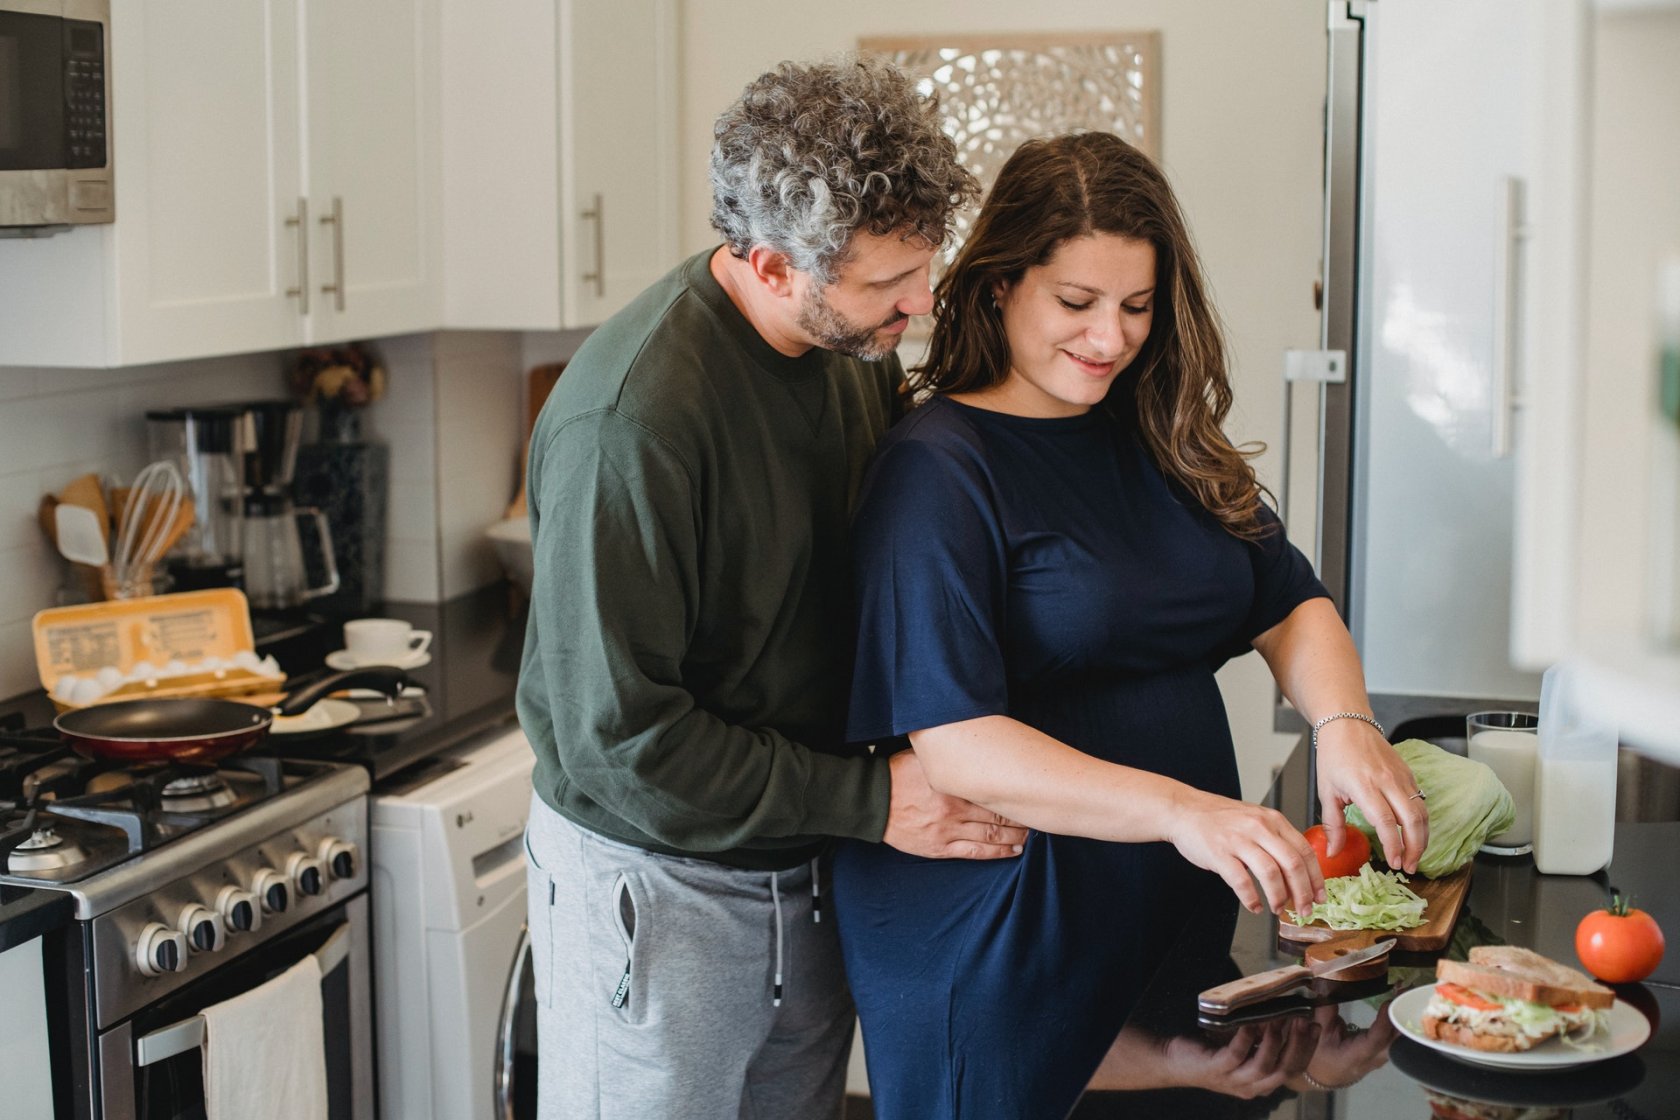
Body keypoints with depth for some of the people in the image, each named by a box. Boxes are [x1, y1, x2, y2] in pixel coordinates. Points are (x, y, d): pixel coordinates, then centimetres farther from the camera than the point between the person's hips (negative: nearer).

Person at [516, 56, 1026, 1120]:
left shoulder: (859, 348, -3)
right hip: (656, 888, -7)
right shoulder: (632, 420, -28)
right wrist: (872, 800, -21)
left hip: (810, 867, 7)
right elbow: (617, 734, -25)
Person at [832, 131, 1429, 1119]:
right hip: (995, 946, -7)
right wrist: (1179, 809, -34)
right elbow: (954, 745, -24)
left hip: (1172, 922, 7)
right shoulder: (939, 470, -16)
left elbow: (1292, 604, 7)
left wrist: (1345, 724, -15)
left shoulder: (1164, 442, 7)